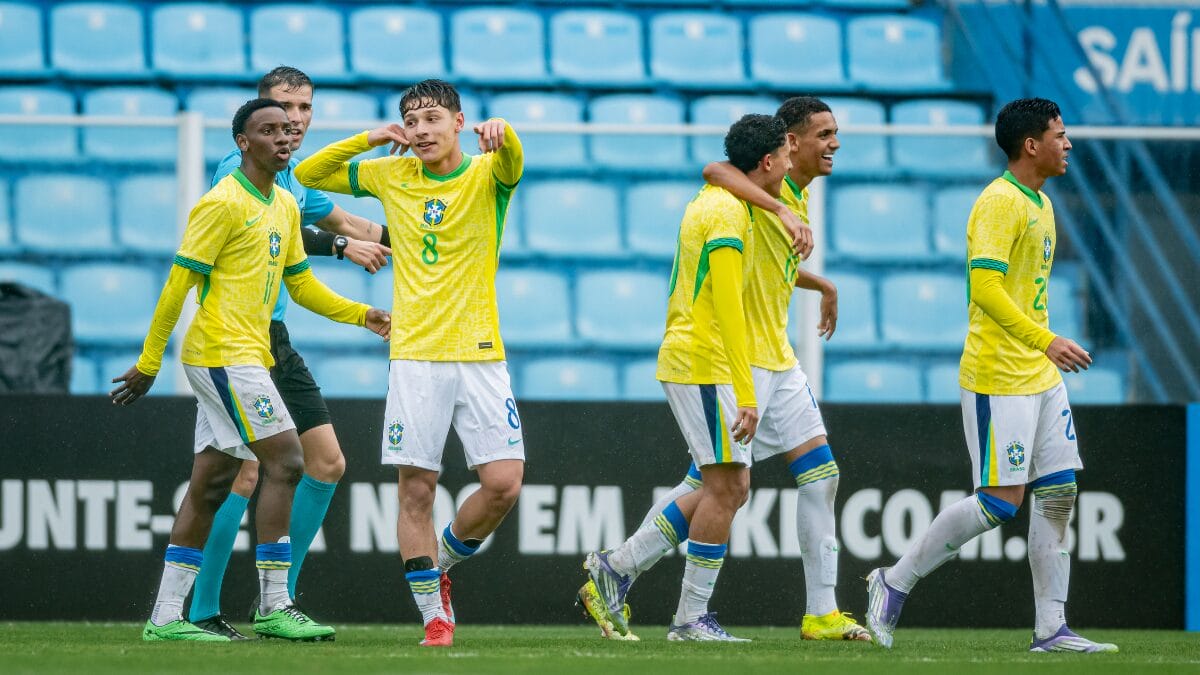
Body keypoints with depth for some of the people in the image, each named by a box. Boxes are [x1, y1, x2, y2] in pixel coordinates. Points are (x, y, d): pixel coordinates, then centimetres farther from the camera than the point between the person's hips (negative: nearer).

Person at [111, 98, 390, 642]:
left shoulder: (285, 206, 16)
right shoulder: (222, 204, -12)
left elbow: (300, 283, 23)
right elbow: (178, 283, -11)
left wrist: (361, 315, 11)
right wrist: (148, 362, -11)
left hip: (245, 358, 9)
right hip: (223, 353, -9)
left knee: (211, 484, 8)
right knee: (285, 460, -13)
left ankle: (166, 617, 10)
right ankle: (274, 607, -11)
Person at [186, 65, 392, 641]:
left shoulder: (295, 178, 16)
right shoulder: (239, 168, -11)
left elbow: (343, 223, 33)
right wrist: (341, 245, -29)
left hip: (275, 339, 9)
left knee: (327, 462, 8)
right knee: (248, 469, -16)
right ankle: (201, 611, -9)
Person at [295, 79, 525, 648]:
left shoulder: (486, 175, 1)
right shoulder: (391, 177, 9)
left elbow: (512, 162, -22)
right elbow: (307, 175, 14)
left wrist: (502, 133, -45)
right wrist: (370, 139, 0)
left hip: (480, 354, -1)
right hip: (415, 356, 1)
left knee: (504, 483, -8)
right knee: (416, 488, -3)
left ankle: (441, 560, 18)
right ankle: (433, 614, 6)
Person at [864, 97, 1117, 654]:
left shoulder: (1040, 204, 16)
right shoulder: (999, 202, -14)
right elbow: (985, 285, -24)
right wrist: (1045, 341, -28)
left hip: (1040, 376, 10)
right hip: (998, 378, -10)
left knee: (1059, 492, 4)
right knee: (1001, 500, -9)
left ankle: (1051, 628, 5)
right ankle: (895, 582, 4)